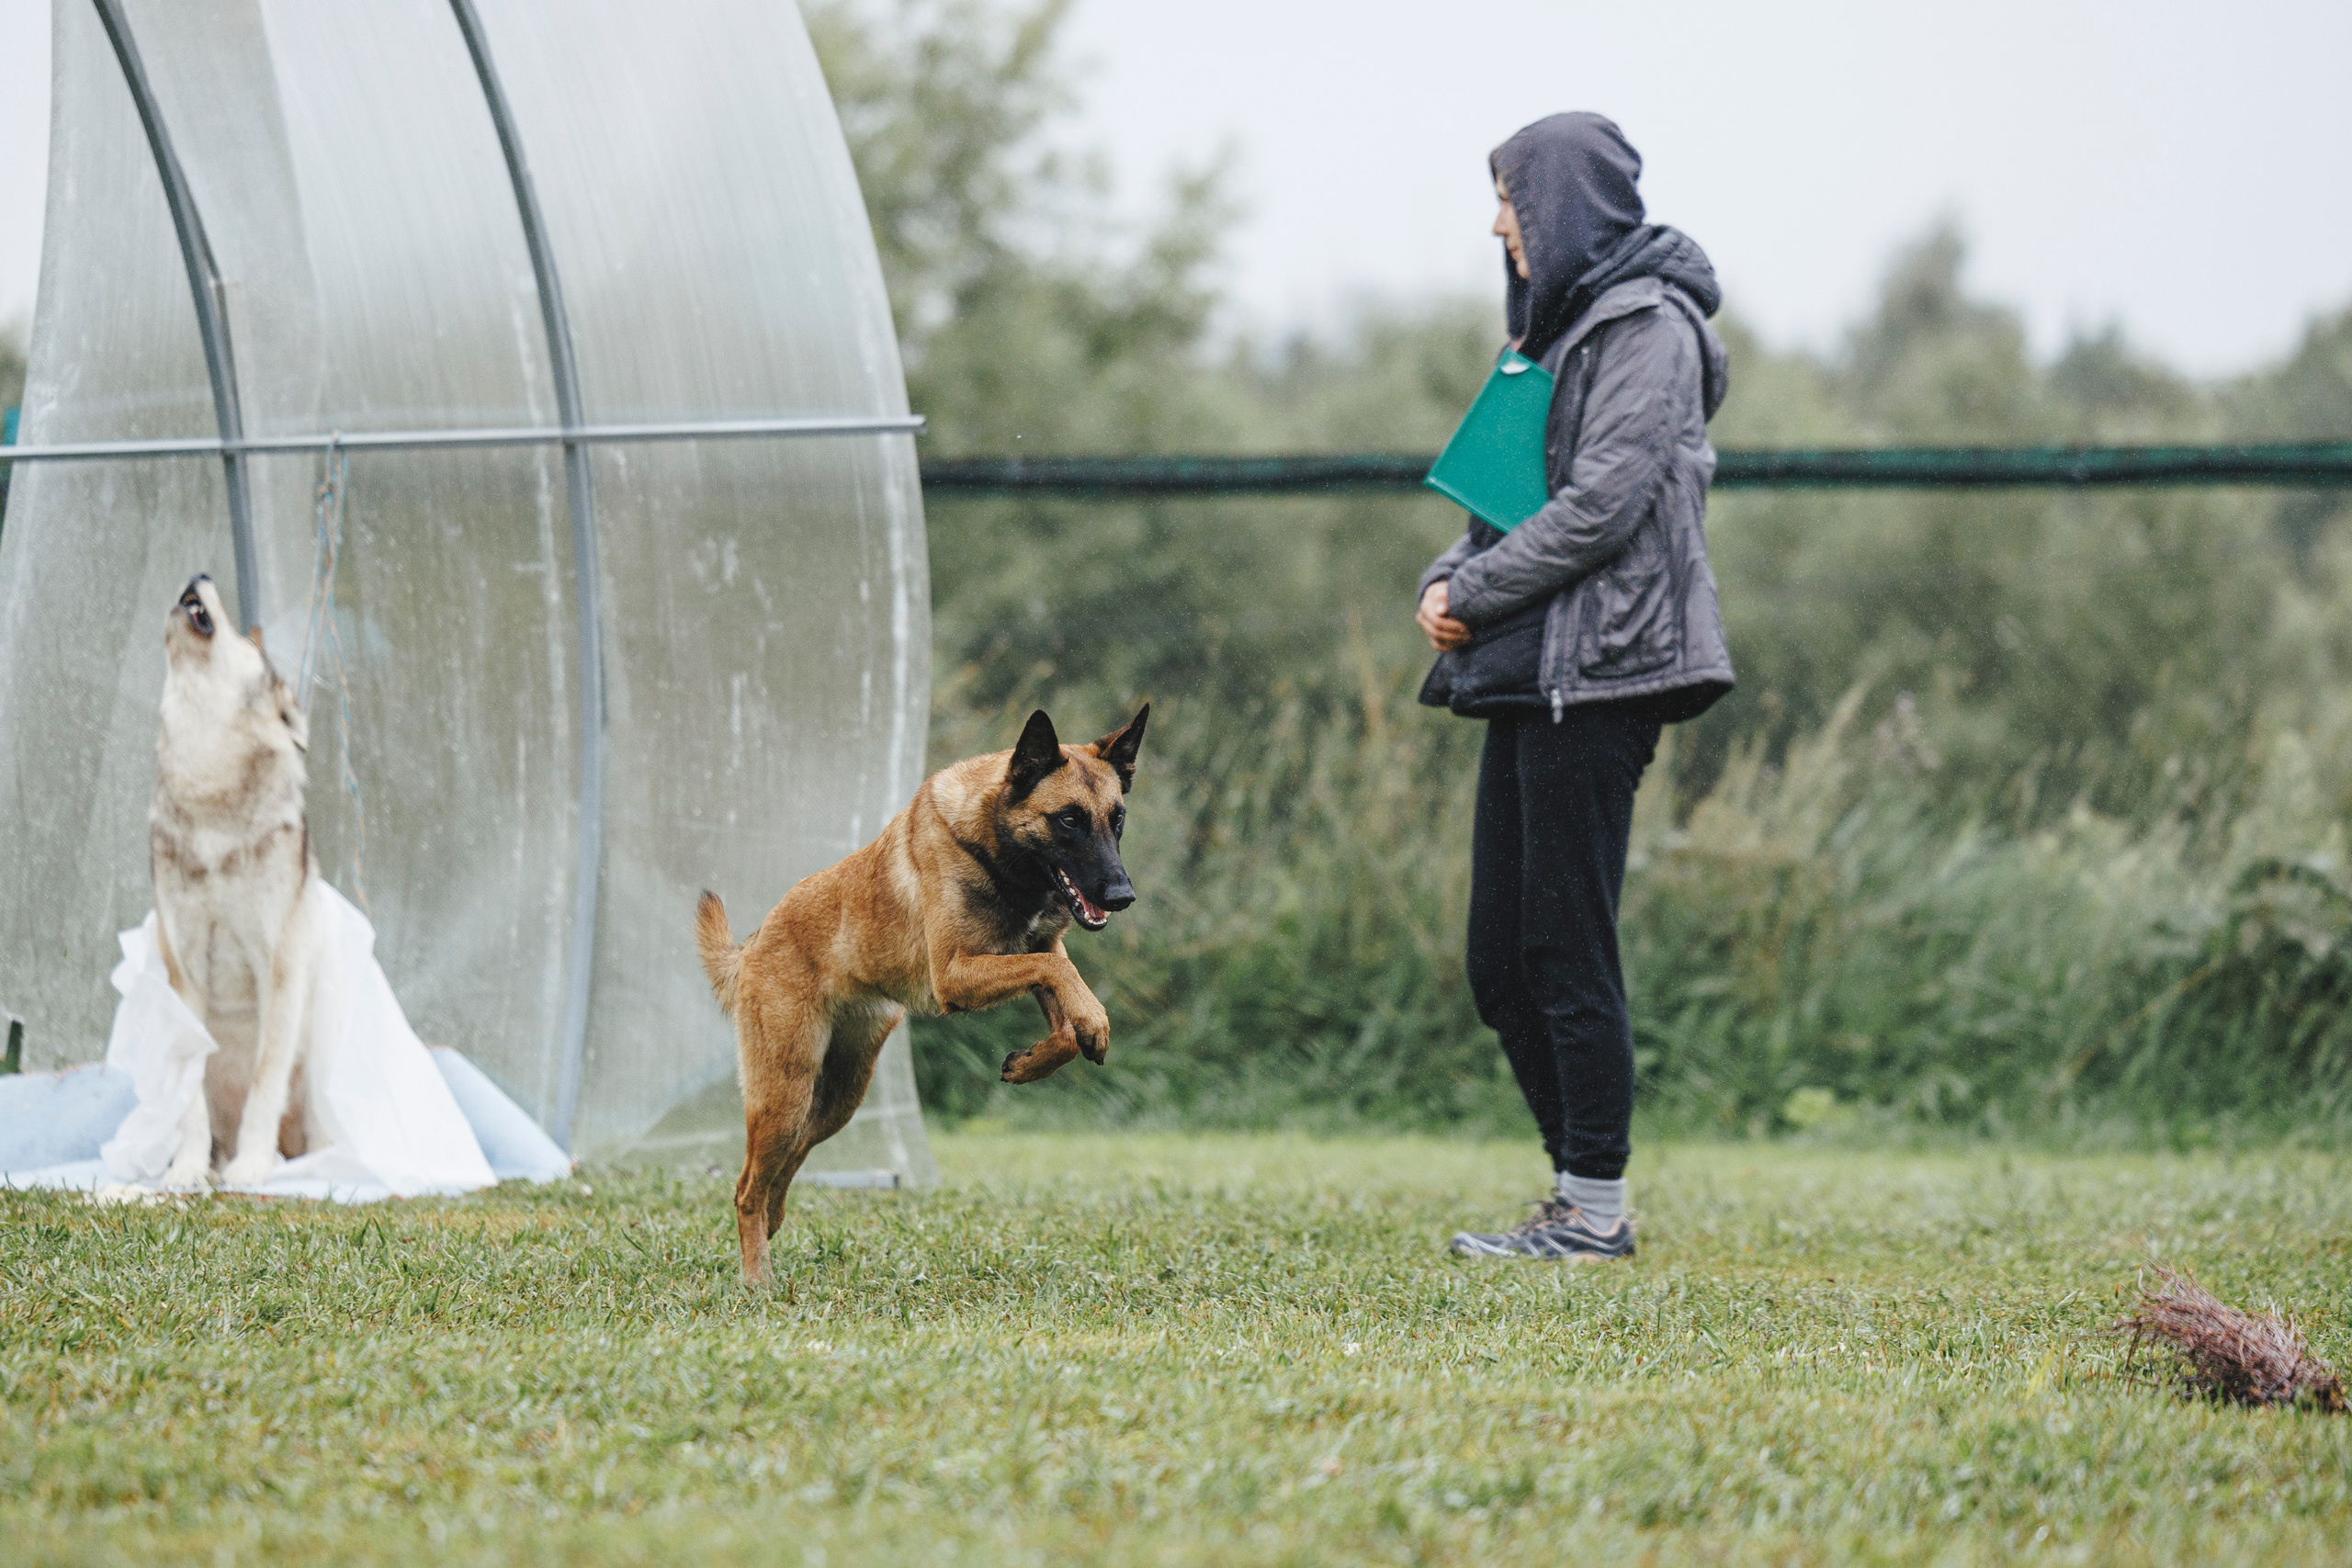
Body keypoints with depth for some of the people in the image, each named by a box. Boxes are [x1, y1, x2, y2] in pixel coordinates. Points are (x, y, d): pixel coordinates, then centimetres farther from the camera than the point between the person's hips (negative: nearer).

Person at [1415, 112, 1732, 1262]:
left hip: (1597, 671, -10)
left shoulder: (1647, 327, -9)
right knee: (1500, 962, 9)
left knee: (1567, 950, -7)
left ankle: (1597, 1210, -2)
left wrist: (1474, 595, -12)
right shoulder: (1565, 323, 21)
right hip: (1530, 677, 10)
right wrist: (1448, 579, 3)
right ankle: (1575, 1194, 15)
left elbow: (1600, 506, -18)